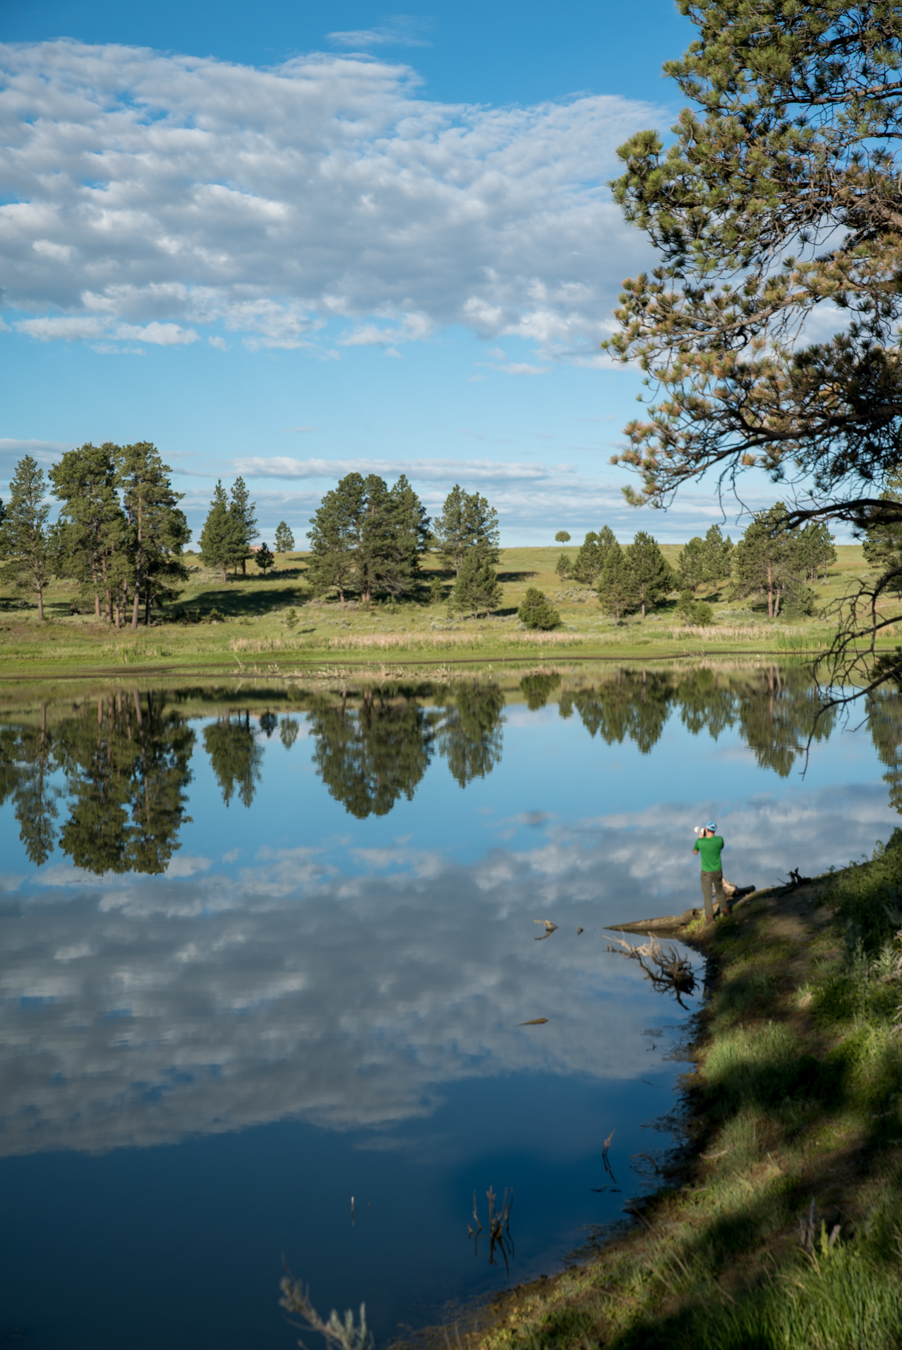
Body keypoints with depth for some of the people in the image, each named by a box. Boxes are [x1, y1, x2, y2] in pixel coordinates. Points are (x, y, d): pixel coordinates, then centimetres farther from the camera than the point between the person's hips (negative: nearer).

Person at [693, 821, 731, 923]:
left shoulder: (700, 841, -22)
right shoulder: (719, 839, -18)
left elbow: (695, 852, 0)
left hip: (706, 872, -3)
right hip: (718, 871, 3)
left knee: (707, 894, 11)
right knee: (719, 890, 26)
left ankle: (710, 917, 12)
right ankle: (725, 909, 42)